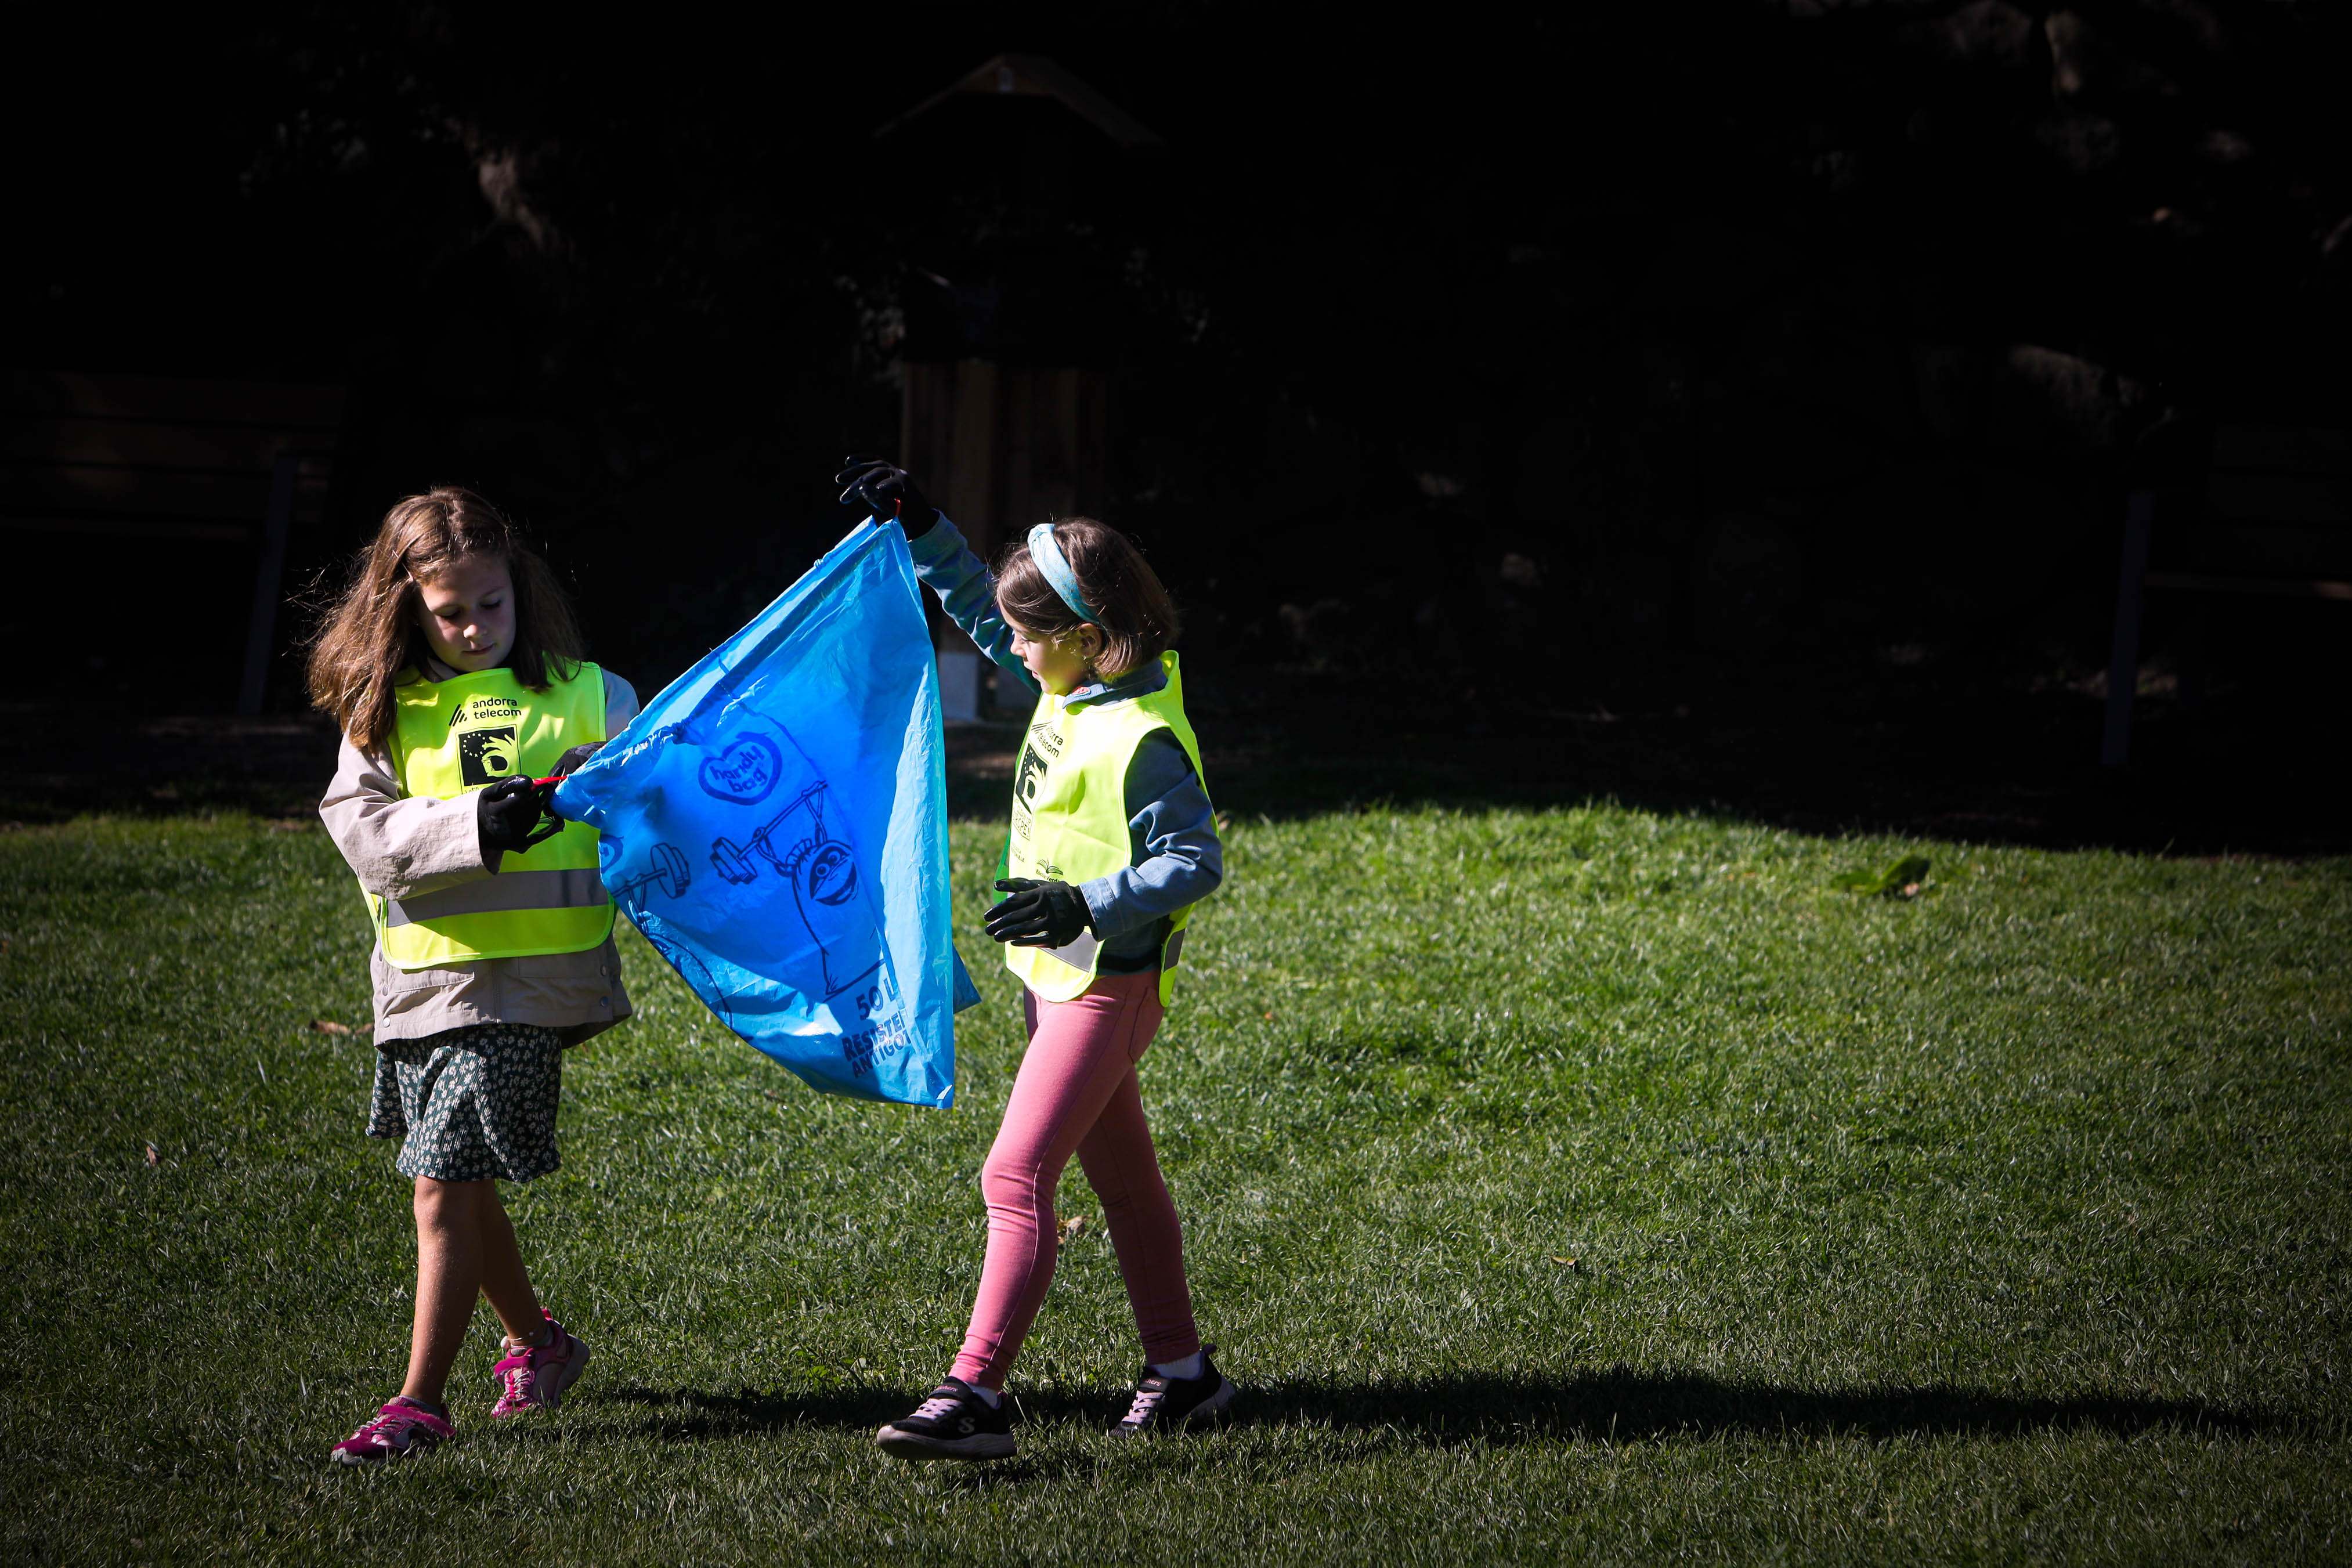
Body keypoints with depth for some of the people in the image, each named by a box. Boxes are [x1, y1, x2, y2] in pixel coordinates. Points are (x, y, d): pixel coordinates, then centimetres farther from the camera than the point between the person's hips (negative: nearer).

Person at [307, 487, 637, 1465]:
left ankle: (419, 1402, -5)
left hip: (530, 976, -4)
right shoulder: (384, 712, 6)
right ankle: (535, 1340, 39)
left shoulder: (582, 695, 3)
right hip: (421, 975, 4)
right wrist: (478, 824, -21)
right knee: (460, 1183, 17)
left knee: (445, 1189, -10)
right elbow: (363, 829, -7)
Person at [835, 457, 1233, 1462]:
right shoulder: (1072, 689, 4)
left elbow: (1195, 862, -21)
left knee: (1017, 1177, -16)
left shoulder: (1141, 740, -22)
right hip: (1059, 976, 10)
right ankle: (1180, 1373, 29)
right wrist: (916, 528, 13)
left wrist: (1084, 904, -30)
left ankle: (974, 1395, -21)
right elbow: (979, 610, 19)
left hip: (1104, 990, -10)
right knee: (1122, 1178, 18)